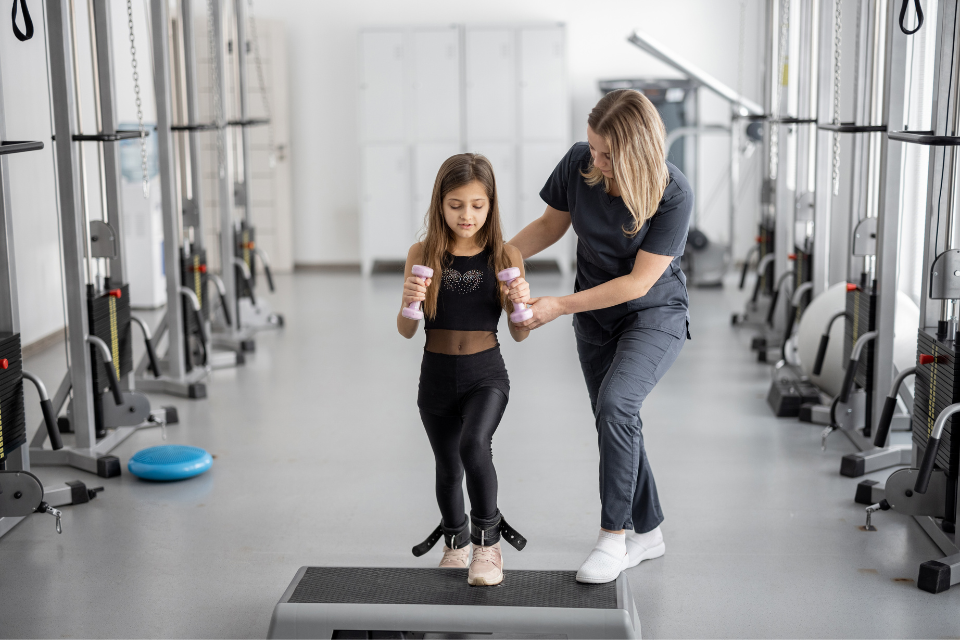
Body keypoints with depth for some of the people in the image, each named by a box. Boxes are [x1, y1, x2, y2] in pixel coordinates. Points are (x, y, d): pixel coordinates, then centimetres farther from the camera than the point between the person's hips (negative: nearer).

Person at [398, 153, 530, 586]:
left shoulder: (506, 256, -6)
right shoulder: (423, 254, -5)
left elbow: (520, 335, -1)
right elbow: (406, 332, -3)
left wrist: (520, 303, -21)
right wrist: (409, 303, -23)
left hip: (486, 374, -2)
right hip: (437, 376, 2)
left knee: (474, 445, -28)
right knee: (448, 468, 17)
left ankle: (487, 541, -7)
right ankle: (455, 542, 44)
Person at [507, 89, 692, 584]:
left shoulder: (673, 194, -27)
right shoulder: (579, 162, -15)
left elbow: (638, 282, -24)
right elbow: (552, 223, 3)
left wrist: (557, 307, -25)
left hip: (654, 315, -5)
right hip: (595, 316, 5)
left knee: (615, 403, -27)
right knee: (618, 427, 11)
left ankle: (613, 534, -12)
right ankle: (646, 531, 31)